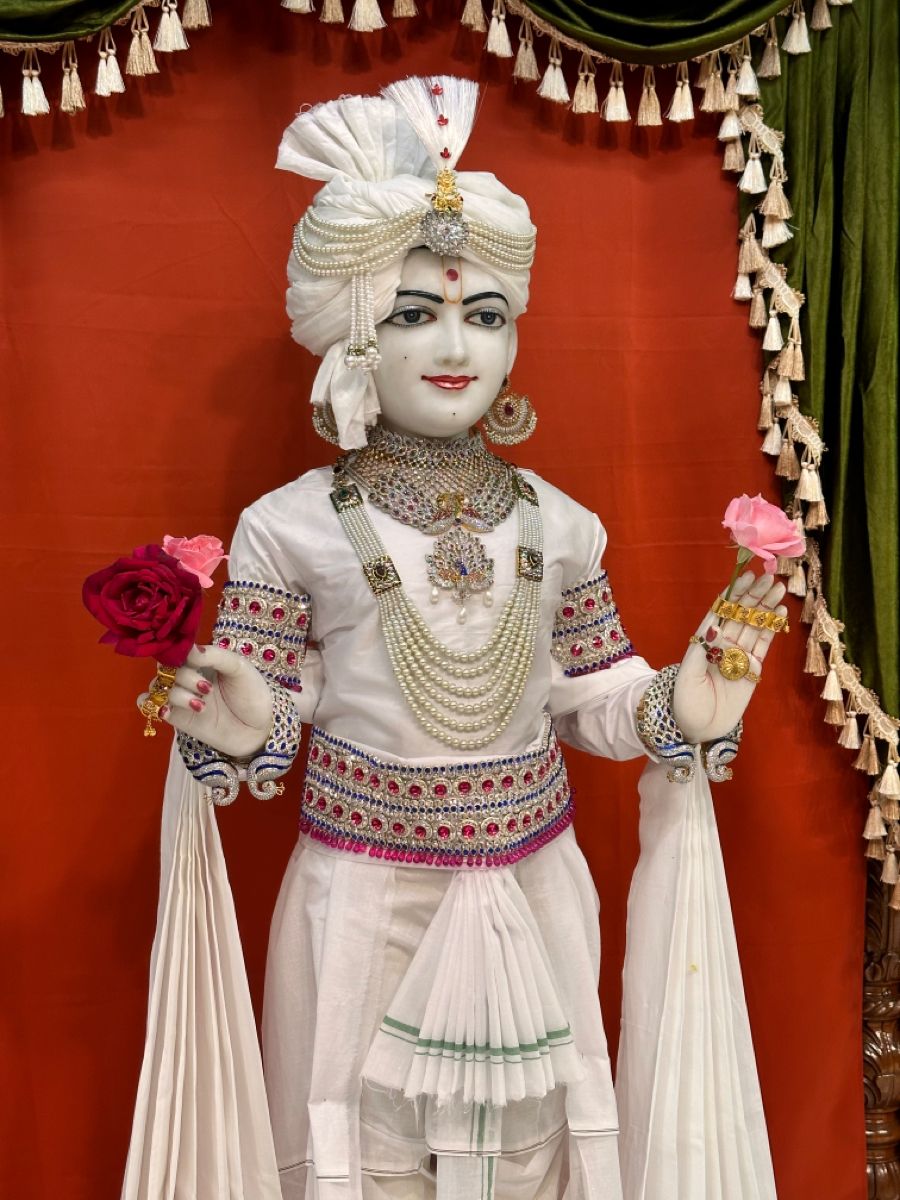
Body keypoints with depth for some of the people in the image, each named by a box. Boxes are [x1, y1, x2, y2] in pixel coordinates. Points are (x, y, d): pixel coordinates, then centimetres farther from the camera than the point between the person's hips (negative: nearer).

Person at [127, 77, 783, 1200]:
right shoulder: (290, 526, -8)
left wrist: (679, 709, -13)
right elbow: (266, 707, -4)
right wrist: (235, 736, -26)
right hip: (363, 904, -2)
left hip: (532, 898, 3)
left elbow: (591, 690, 5)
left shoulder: (557, 524, 0)